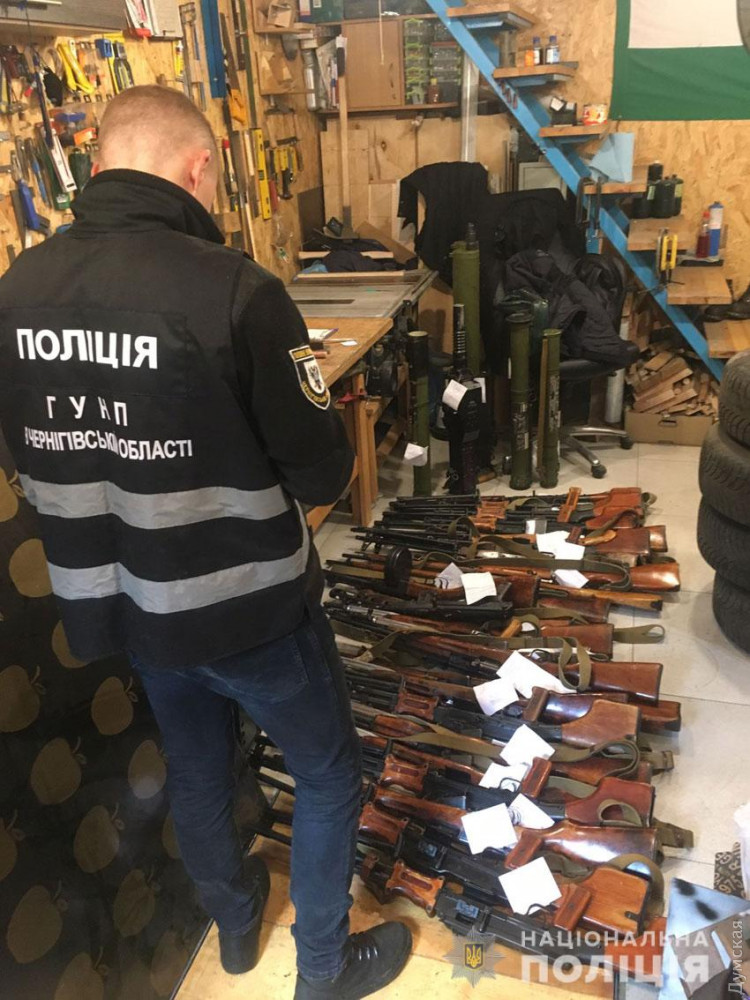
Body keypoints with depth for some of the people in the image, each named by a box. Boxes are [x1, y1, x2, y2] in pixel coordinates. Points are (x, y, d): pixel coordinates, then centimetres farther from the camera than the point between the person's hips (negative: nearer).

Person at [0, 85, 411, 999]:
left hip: (114, 601, 7)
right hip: (242, 601, -6)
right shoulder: (233, 289, -24)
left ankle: (233, 924, 54)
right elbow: (323, 474, -17)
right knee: (328, 773, 19)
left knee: (195, 768, 29)